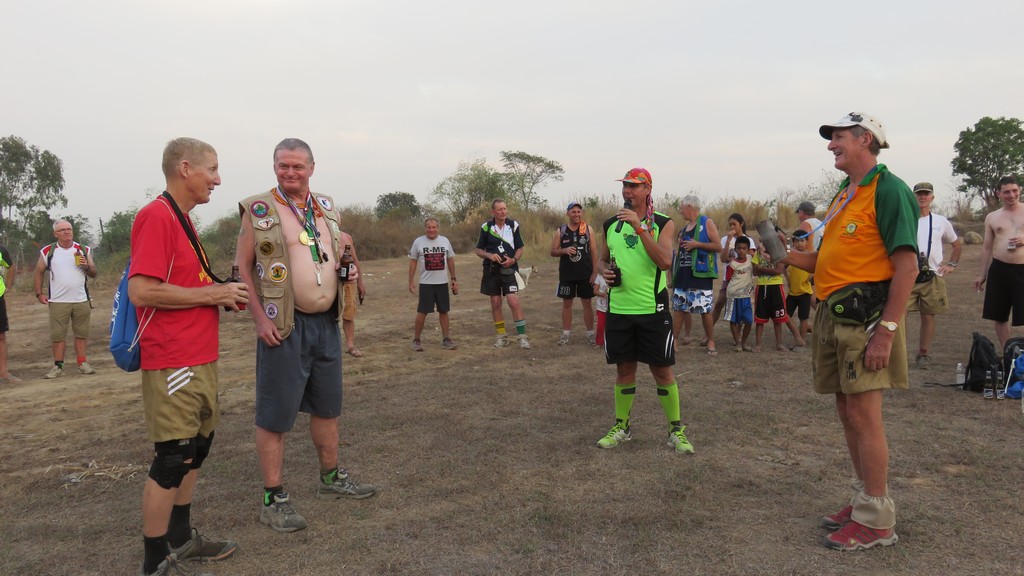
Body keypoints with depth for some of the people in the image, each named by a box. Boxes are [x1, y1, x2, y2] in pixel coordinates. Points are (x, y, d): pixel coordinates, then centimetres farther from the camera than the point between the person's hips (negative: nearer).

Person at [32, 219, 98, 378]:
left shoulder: (83, 250, 7)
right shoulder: (48, 251, 2)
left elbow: (93, 274, 10)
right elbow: (38, 273, 10)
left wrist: (86, 266, -11)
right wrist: (39, 293, 2)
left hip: (82, 300, 1)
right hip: (58, 301, -1)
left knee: (81, 333, 5)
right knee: (57, 334, 2)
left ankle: (82, 363, 11)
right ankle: (58, 366, 8)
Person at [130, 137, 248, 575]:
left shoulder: (181, 218, 16)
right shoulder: (157, 216, -15)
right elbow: (141, 291, -24)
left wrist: (221, 293, 10)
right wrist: (213, 293, -17)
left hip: (198, 359, 10)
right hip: (173, 363, -10)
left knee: (196, 448, 18)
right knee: (172, 459, -2)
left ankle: (181, 539, 34)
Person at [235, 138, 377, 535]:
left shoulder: (327, 208, 11)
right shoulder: (258, 210, -6)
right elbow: (243, 267, -7)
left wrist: (343, 253, 0)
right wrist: (260, 318, -15)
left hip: (327, 322, 6)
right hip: (285, 326, -6)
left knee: (327, 406, 18)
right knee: (275, 414, 2)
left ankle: (331, 477, 35)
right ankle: (273, 498, 14)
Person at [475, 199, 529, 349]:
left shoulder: (514, 225, -1)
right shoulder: (486, 227, 0)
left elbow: (520, 248, 6)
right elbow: (479, 250, 6)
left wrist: (513, 260, -14)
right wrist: (489, 255, -14)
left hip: (509, 270, -1)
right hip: (491, 270, 2)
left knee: (514, 301, -13)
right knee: (495, 303, 7)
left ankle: (522, 336, -5)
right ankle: (501, 336, 20)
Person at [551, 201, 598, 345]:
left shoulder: (588, 229, 0)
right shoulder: (560, 231, 2)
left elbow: (594, 252, 0)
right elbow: (553, 251, 4)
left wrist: (595, 272, -6)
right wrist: (564, 250, -17)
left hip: (585, 274, -1)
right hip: (566, 274, 1)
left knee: (587, 303, 5)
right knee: (567, 303, 7)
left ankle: (590, 333, 15)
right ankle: (566, 333, 17)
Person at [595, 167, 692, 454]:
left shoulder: (663, 223, -4)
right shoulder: (610, 224, 8)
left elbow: (665, 262, -20)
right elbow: (602, 259, 21)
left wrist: (639, 227, -24)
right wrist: (605, 271, -3)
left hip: (653, 309, -3)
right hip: (618, 309, 3)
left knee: (662, 369, 3)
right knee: (624, 368, 12)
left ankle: (676, 429, 18)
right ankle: (621, 426, 26)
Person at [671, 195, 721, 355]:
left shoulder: (707, 223, -3)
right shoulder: (684, 228, 17)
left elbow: (718, 247, -11)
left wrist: (697, 244, -17)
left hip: (700, 273, -7)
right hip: (683, 273, 7)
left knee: (705, 309, -4)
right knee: (678, 307, 7)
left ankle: (710, 341, 7)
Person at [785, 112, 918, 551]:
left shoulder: (888, 189, -9)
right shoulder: (844, 194, 18)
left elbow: (907, 265, -16)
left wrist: (887, 330, -21)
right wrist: (791, 257, 4)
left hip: (866, 316, -9)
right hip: (835, 316, 9)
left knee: (864, 416, -5)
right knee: (847, 411, 13)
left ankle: (877, 520, 6)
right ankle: (865, 500, 27)